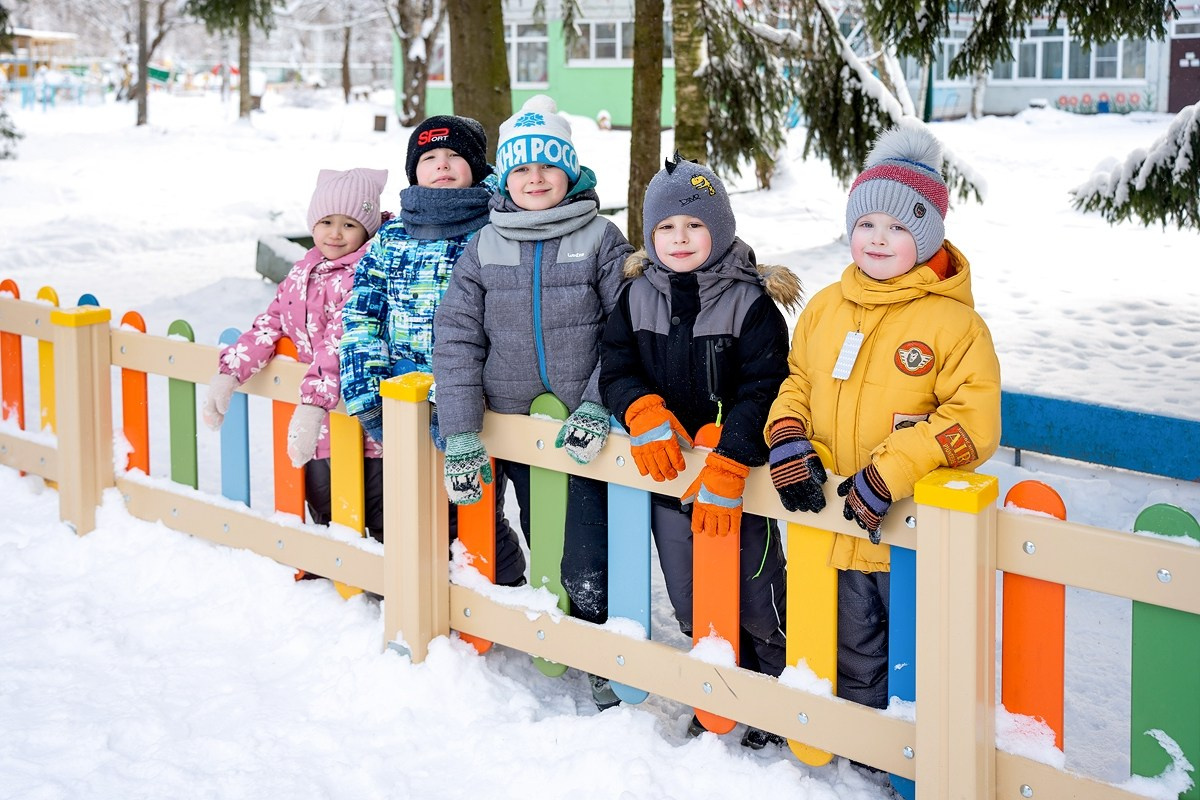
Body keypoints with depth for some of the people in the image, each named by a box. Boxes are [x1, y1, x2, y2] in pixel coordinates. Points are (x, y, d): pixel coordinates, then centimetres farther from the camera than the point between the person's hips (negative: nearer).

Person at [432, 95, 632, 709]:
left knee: (587, 571, -5)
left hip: (583, 431, -3)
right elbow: (457, 339, 1)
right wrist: (460, 434, -7)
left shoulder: (601, 240, -2)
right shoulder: (483, 250, 4)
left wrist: (598, 406, -15)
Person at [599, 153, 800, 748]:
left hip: (737, 482, -4)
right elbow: (616, 368, 3)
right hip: (667, 474, 5)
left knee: (754, 602, 5)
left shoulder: (750, 303, -12)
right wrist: (644, 414, -18)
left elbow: (763, 392, -19)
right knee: (691, 606, 15)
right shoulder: (637, 298, 4)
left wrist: (726, 468, -28)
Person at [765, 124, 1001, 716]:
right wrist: (787, 442, -4)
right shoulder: (825, 308, 6)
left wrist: (887, 476, -23)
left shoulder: (953, 321, -12)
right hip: (839, 525, 5)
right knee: (855, 655, 21)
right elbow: (797, 381, 17)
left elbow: (974, 423, -17)